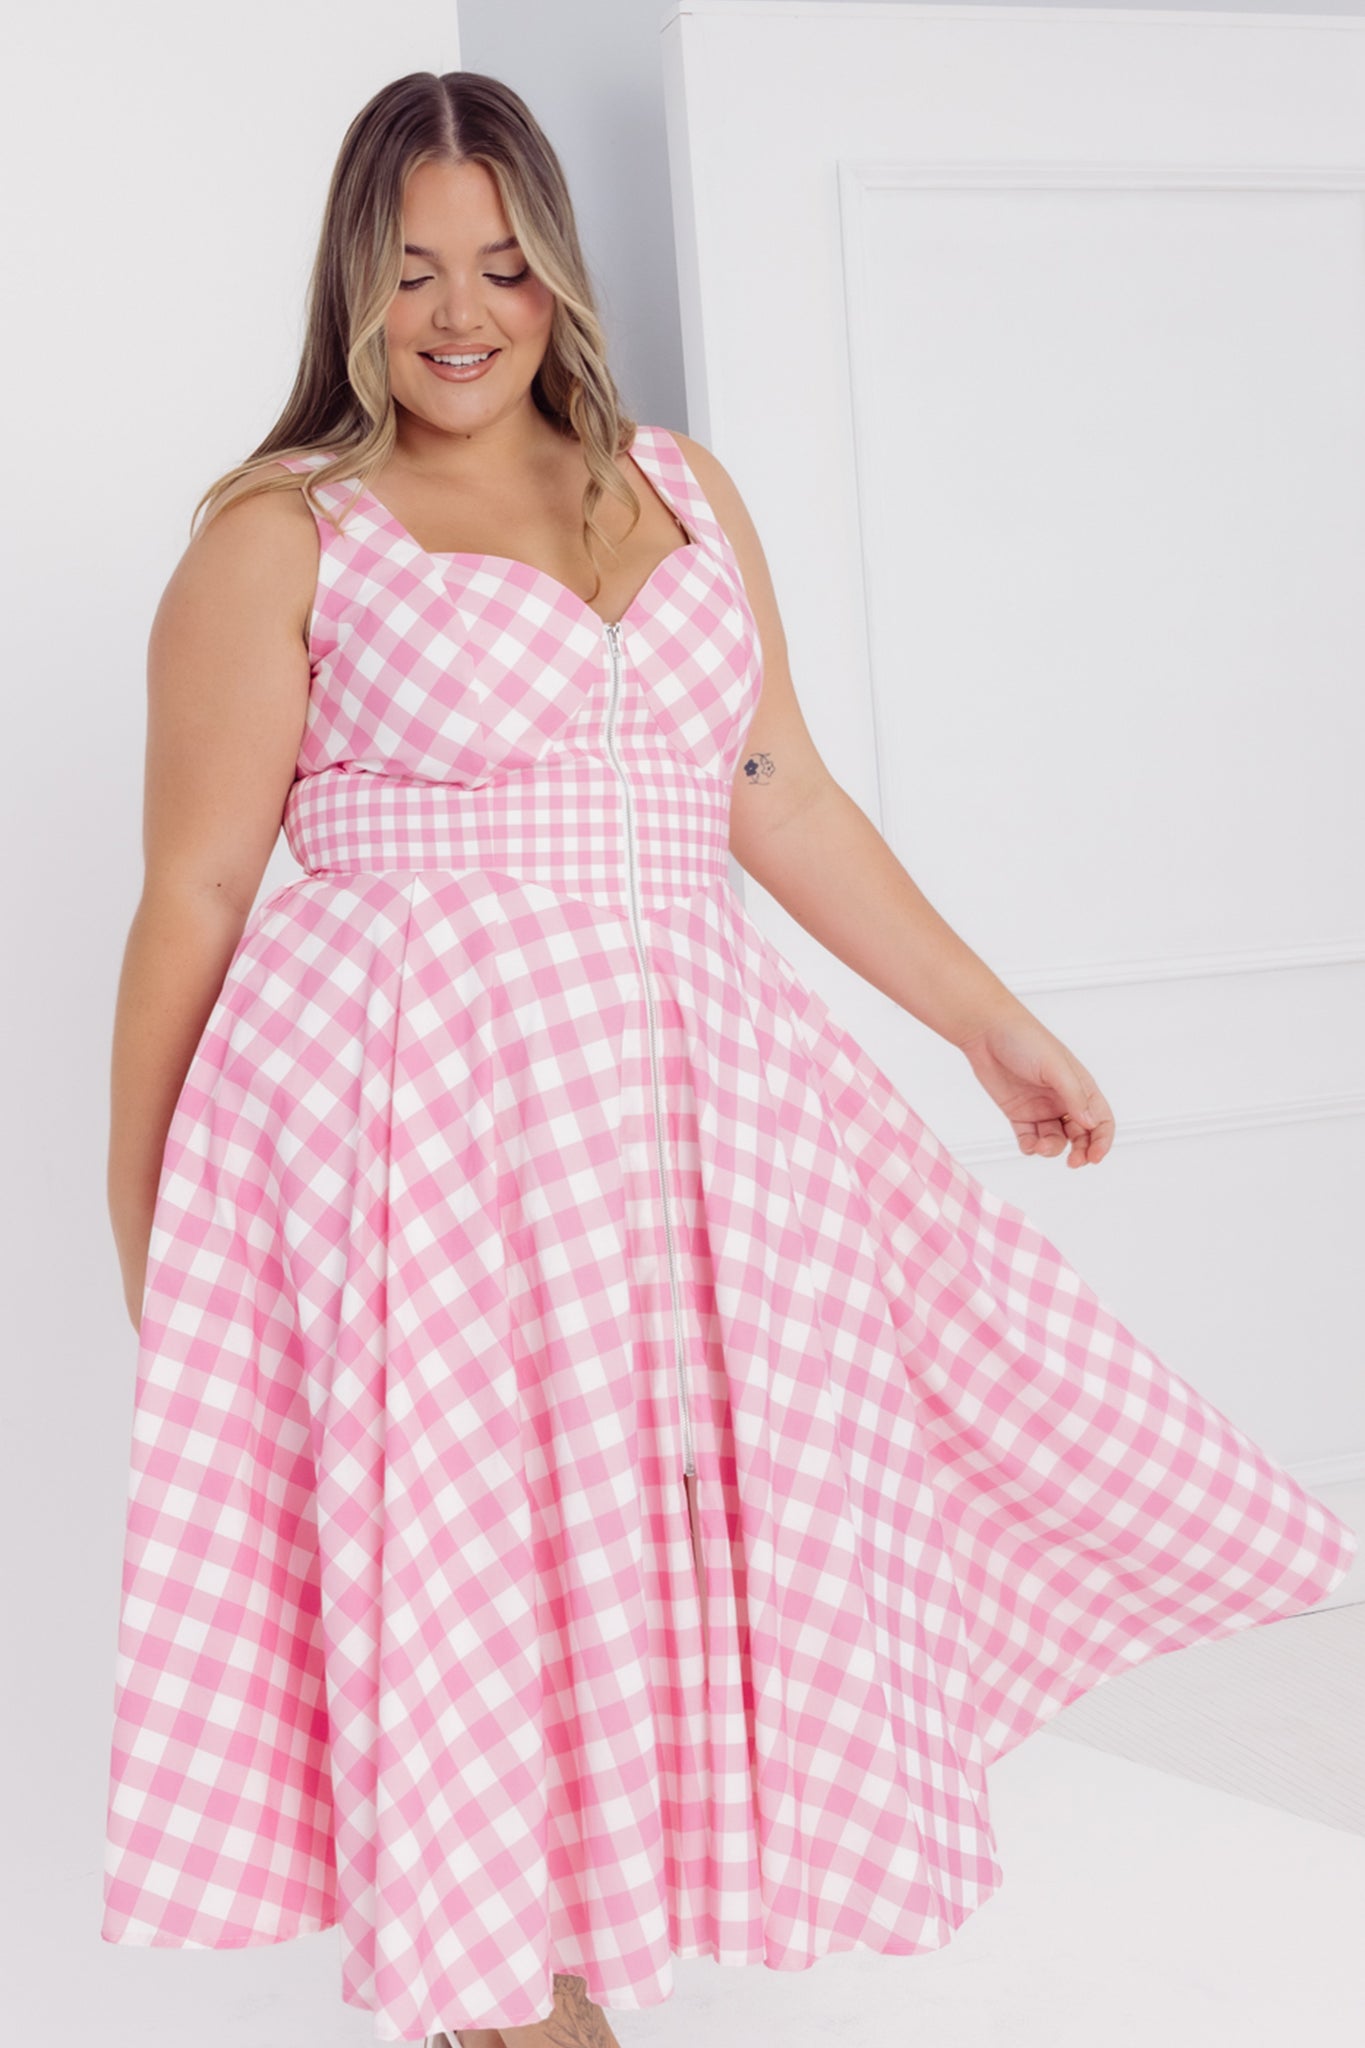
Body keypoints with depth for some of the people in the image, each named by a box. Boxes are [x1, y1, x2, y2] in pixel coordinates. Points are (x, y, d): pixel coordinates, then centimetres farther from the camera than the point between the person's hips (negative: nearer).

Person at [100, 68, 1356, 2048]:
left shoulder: (680, 489, 14)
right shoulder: (284, 536, -1)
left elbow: (786, 799, 16)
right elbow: (193, 894, -2)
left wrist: (993, 1020, 16)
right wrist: (141, 1224, 0)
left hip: (695, 1094, 5)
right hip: (408, 1108, -5)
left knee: (738, 1487, 8)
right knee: (474, 1536, 2)